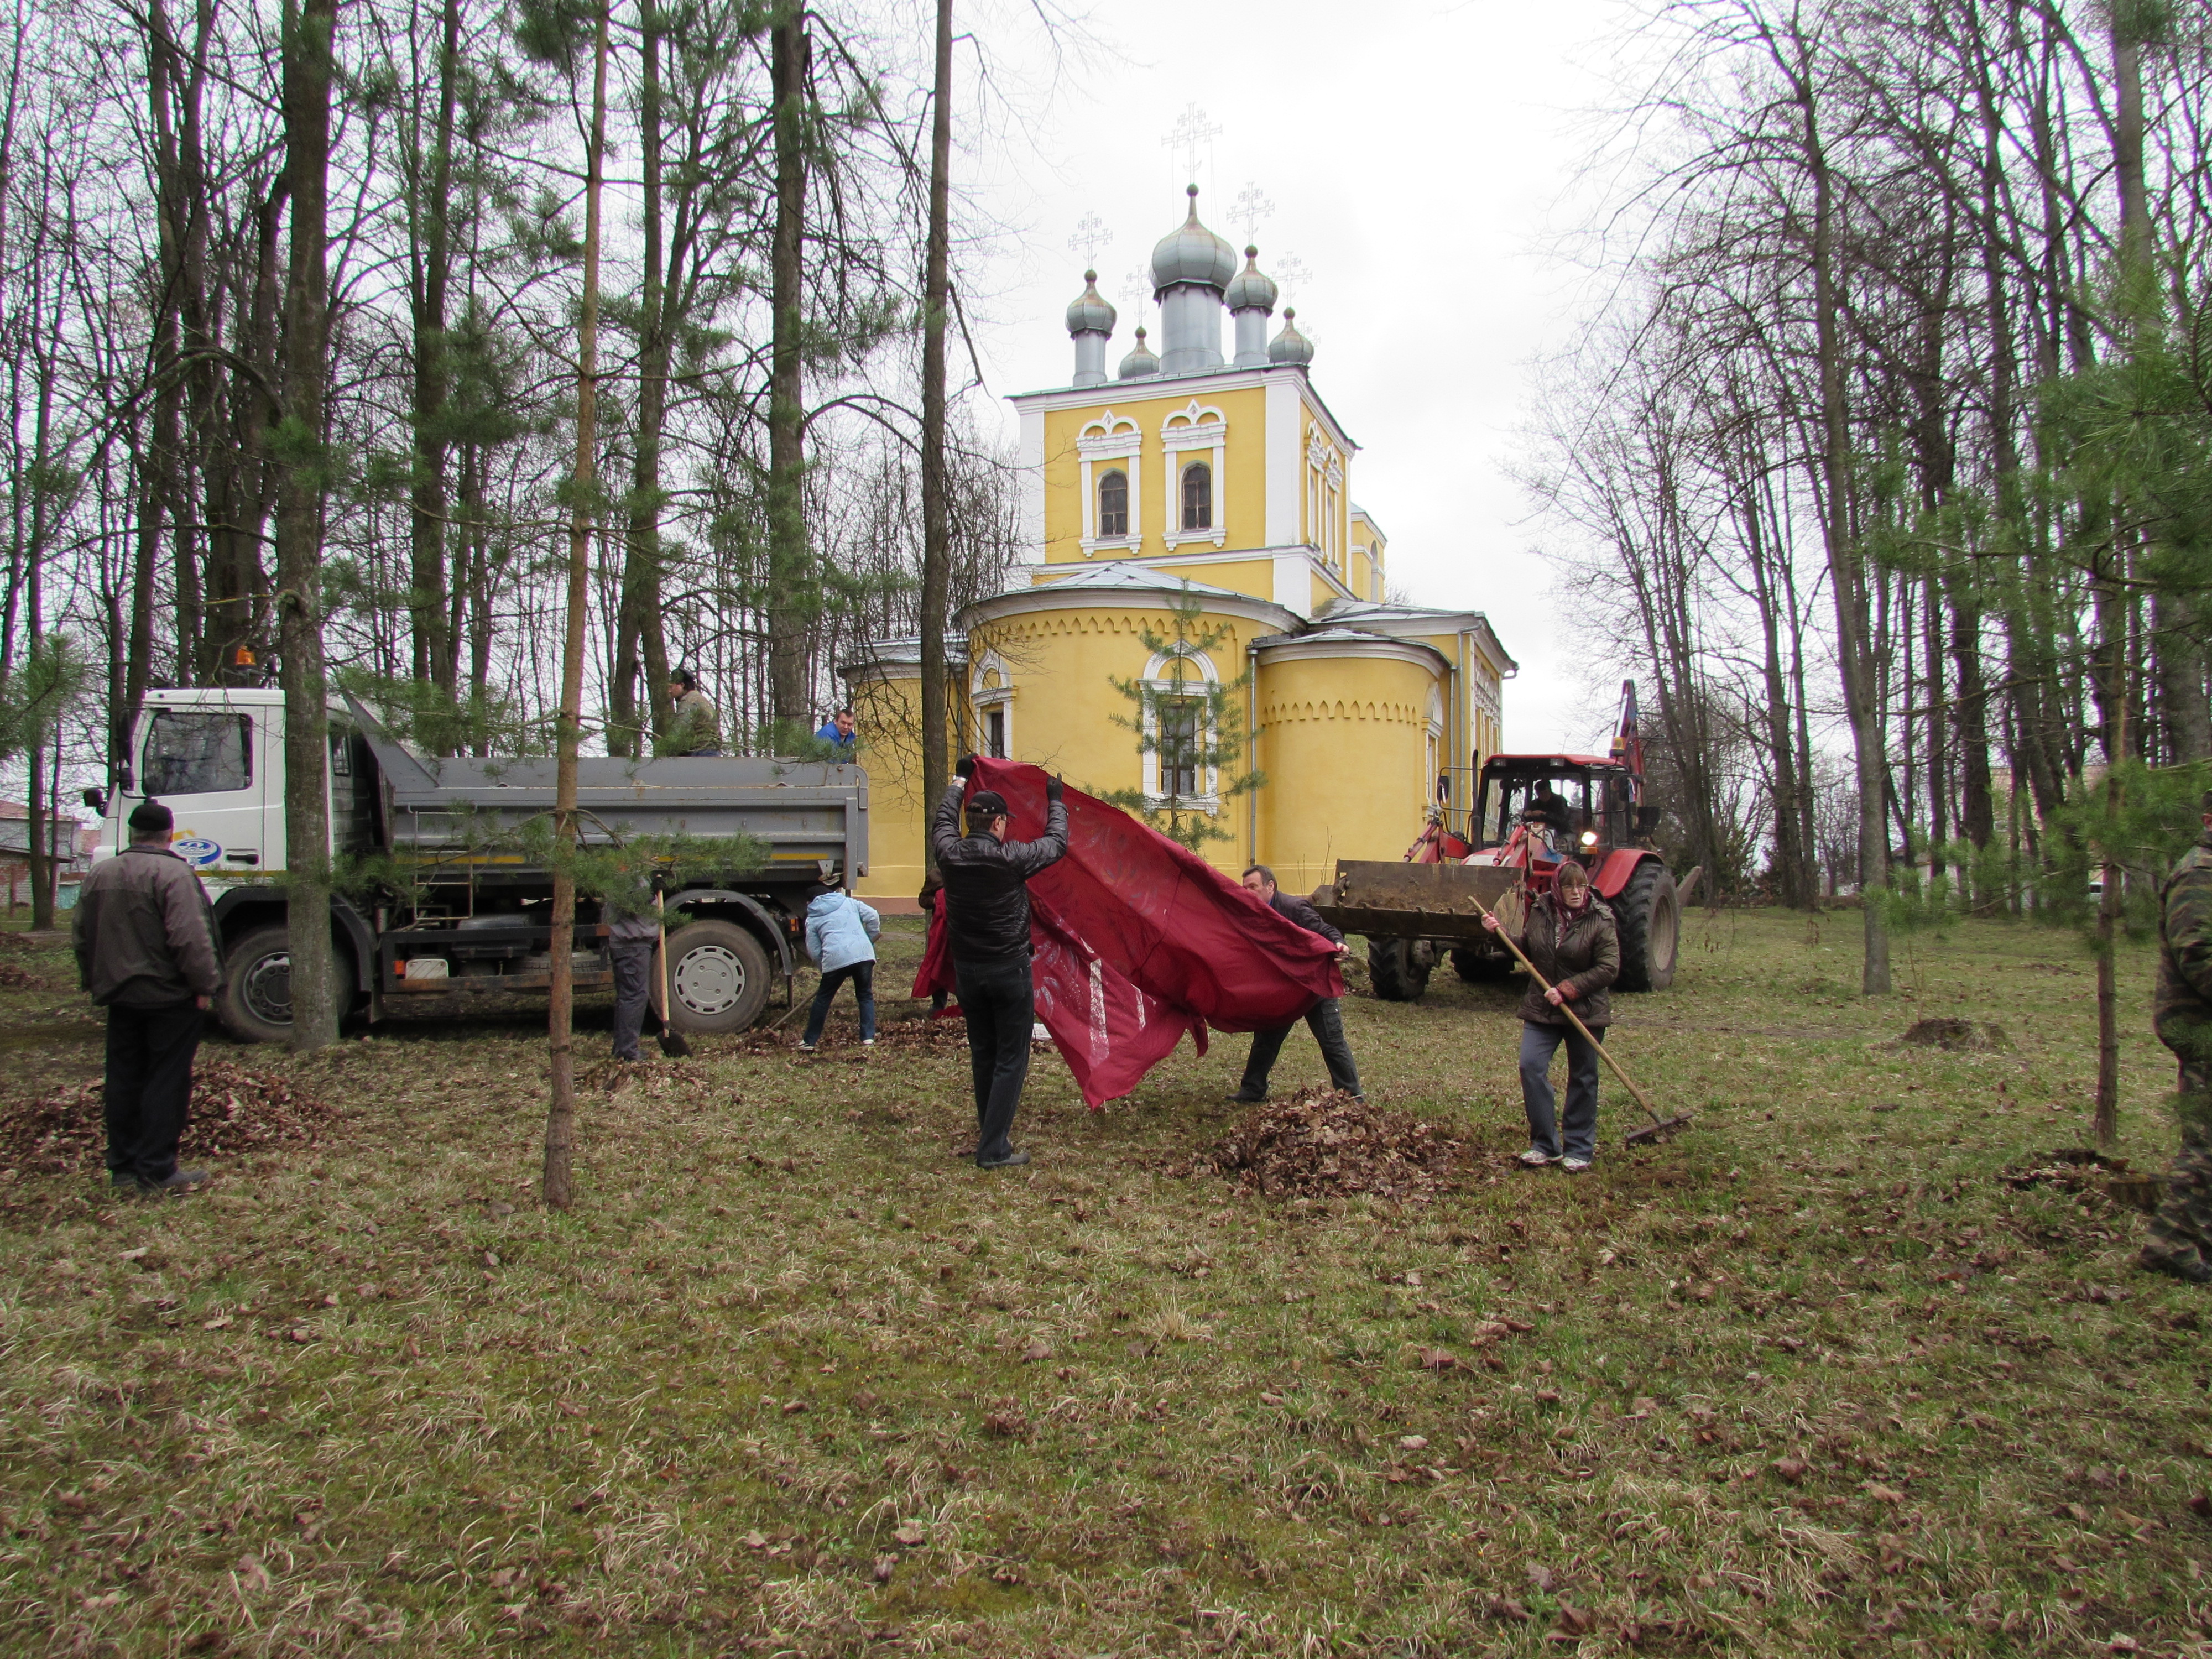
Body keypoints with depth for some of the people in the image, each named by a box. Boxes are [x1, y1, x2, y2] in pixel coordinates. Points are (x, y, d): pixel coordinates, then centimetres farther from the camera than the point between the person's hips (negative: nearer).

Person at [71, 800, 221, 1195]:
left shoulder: (100, 874, 9)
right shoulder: (173, 874, -16)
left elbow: (81, 936, 16)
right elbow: (190, 938, -23)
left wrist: (95, 983, 25)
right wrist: (204, 985, -15)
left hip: (119, 996, 7)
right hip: (169, 998, -7)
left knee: (124, 1082, 13)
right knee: (166, 1083, -1)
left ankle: (122, 1168, 19)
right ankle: (156, 1172, 0)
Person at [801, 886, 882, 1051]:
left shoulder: (812, 919, 18)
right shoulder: (849, 902, 21)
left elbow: (814, 952, 12)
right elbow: (872, 917, 12)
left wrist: (825, 967, 25)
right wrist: (872, 938, 26)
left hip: (835, 958, -1)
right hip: (863, 954, 1)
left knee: (823, 999, 14)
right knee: (866, 996, 17)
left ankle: (809, 1042, 20)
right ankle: (868, 1039, 8)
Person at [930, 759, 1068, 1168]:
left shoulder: (950, 854, -6)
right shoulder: (1010, 858, -17)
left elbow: (942, 821, 17)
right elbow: (1057, 843, -1)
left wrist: (960, 781, 32)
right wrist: (1056, 801, 15)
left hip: (967, 970, 5)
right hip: (1009, 970, -5)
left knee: (983, 1057, 18)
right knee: (1011, 1060, 2)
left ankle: (990, 1134, 28)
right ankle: (993, 1150, -1)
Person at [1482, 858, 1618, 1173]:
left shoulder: (1600, 921, -11)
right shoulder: (1540, 912, 2)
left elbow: (1609, 969, -15)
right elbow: (1526, 947, 18)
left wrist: (1567, 990, -20)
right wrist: (1500, 932, 2)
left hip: (1585, 1012, -3)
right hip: (1541, 1009, 3)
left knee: (1582, 1079, 6)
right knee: (1531, 1066, -9)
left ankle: (1579, 1150, 18)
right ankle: (1545, 1144, 2)